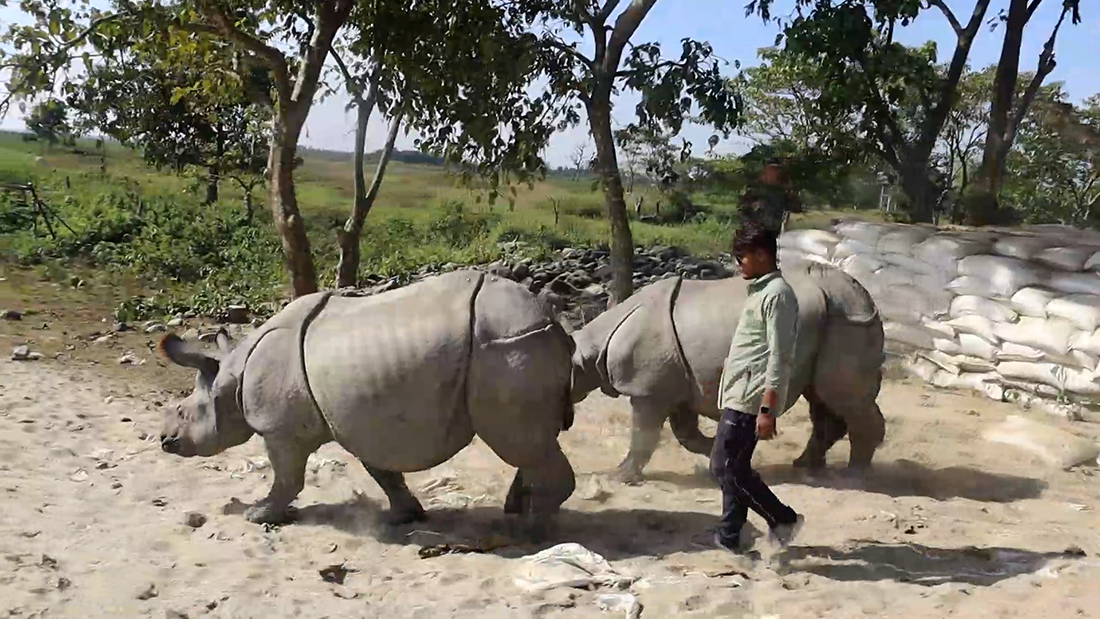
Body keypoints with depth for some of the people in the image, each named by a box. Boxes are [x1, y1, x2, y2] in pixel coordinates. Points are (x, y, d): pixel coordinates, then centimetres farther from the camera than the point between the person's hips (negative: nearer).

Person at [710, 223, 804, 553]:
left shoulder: (778, 294, -14)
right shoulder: (761, 291, 16)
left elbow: (779, 356, -20)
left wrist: (768, 408, -24)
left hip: (750, 398, -10)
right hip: (738, 396, 10)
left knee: (725, 467, -8)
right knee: (734, 468, 12)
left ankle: (783, 519, 4)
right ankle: (728, 537, 20)